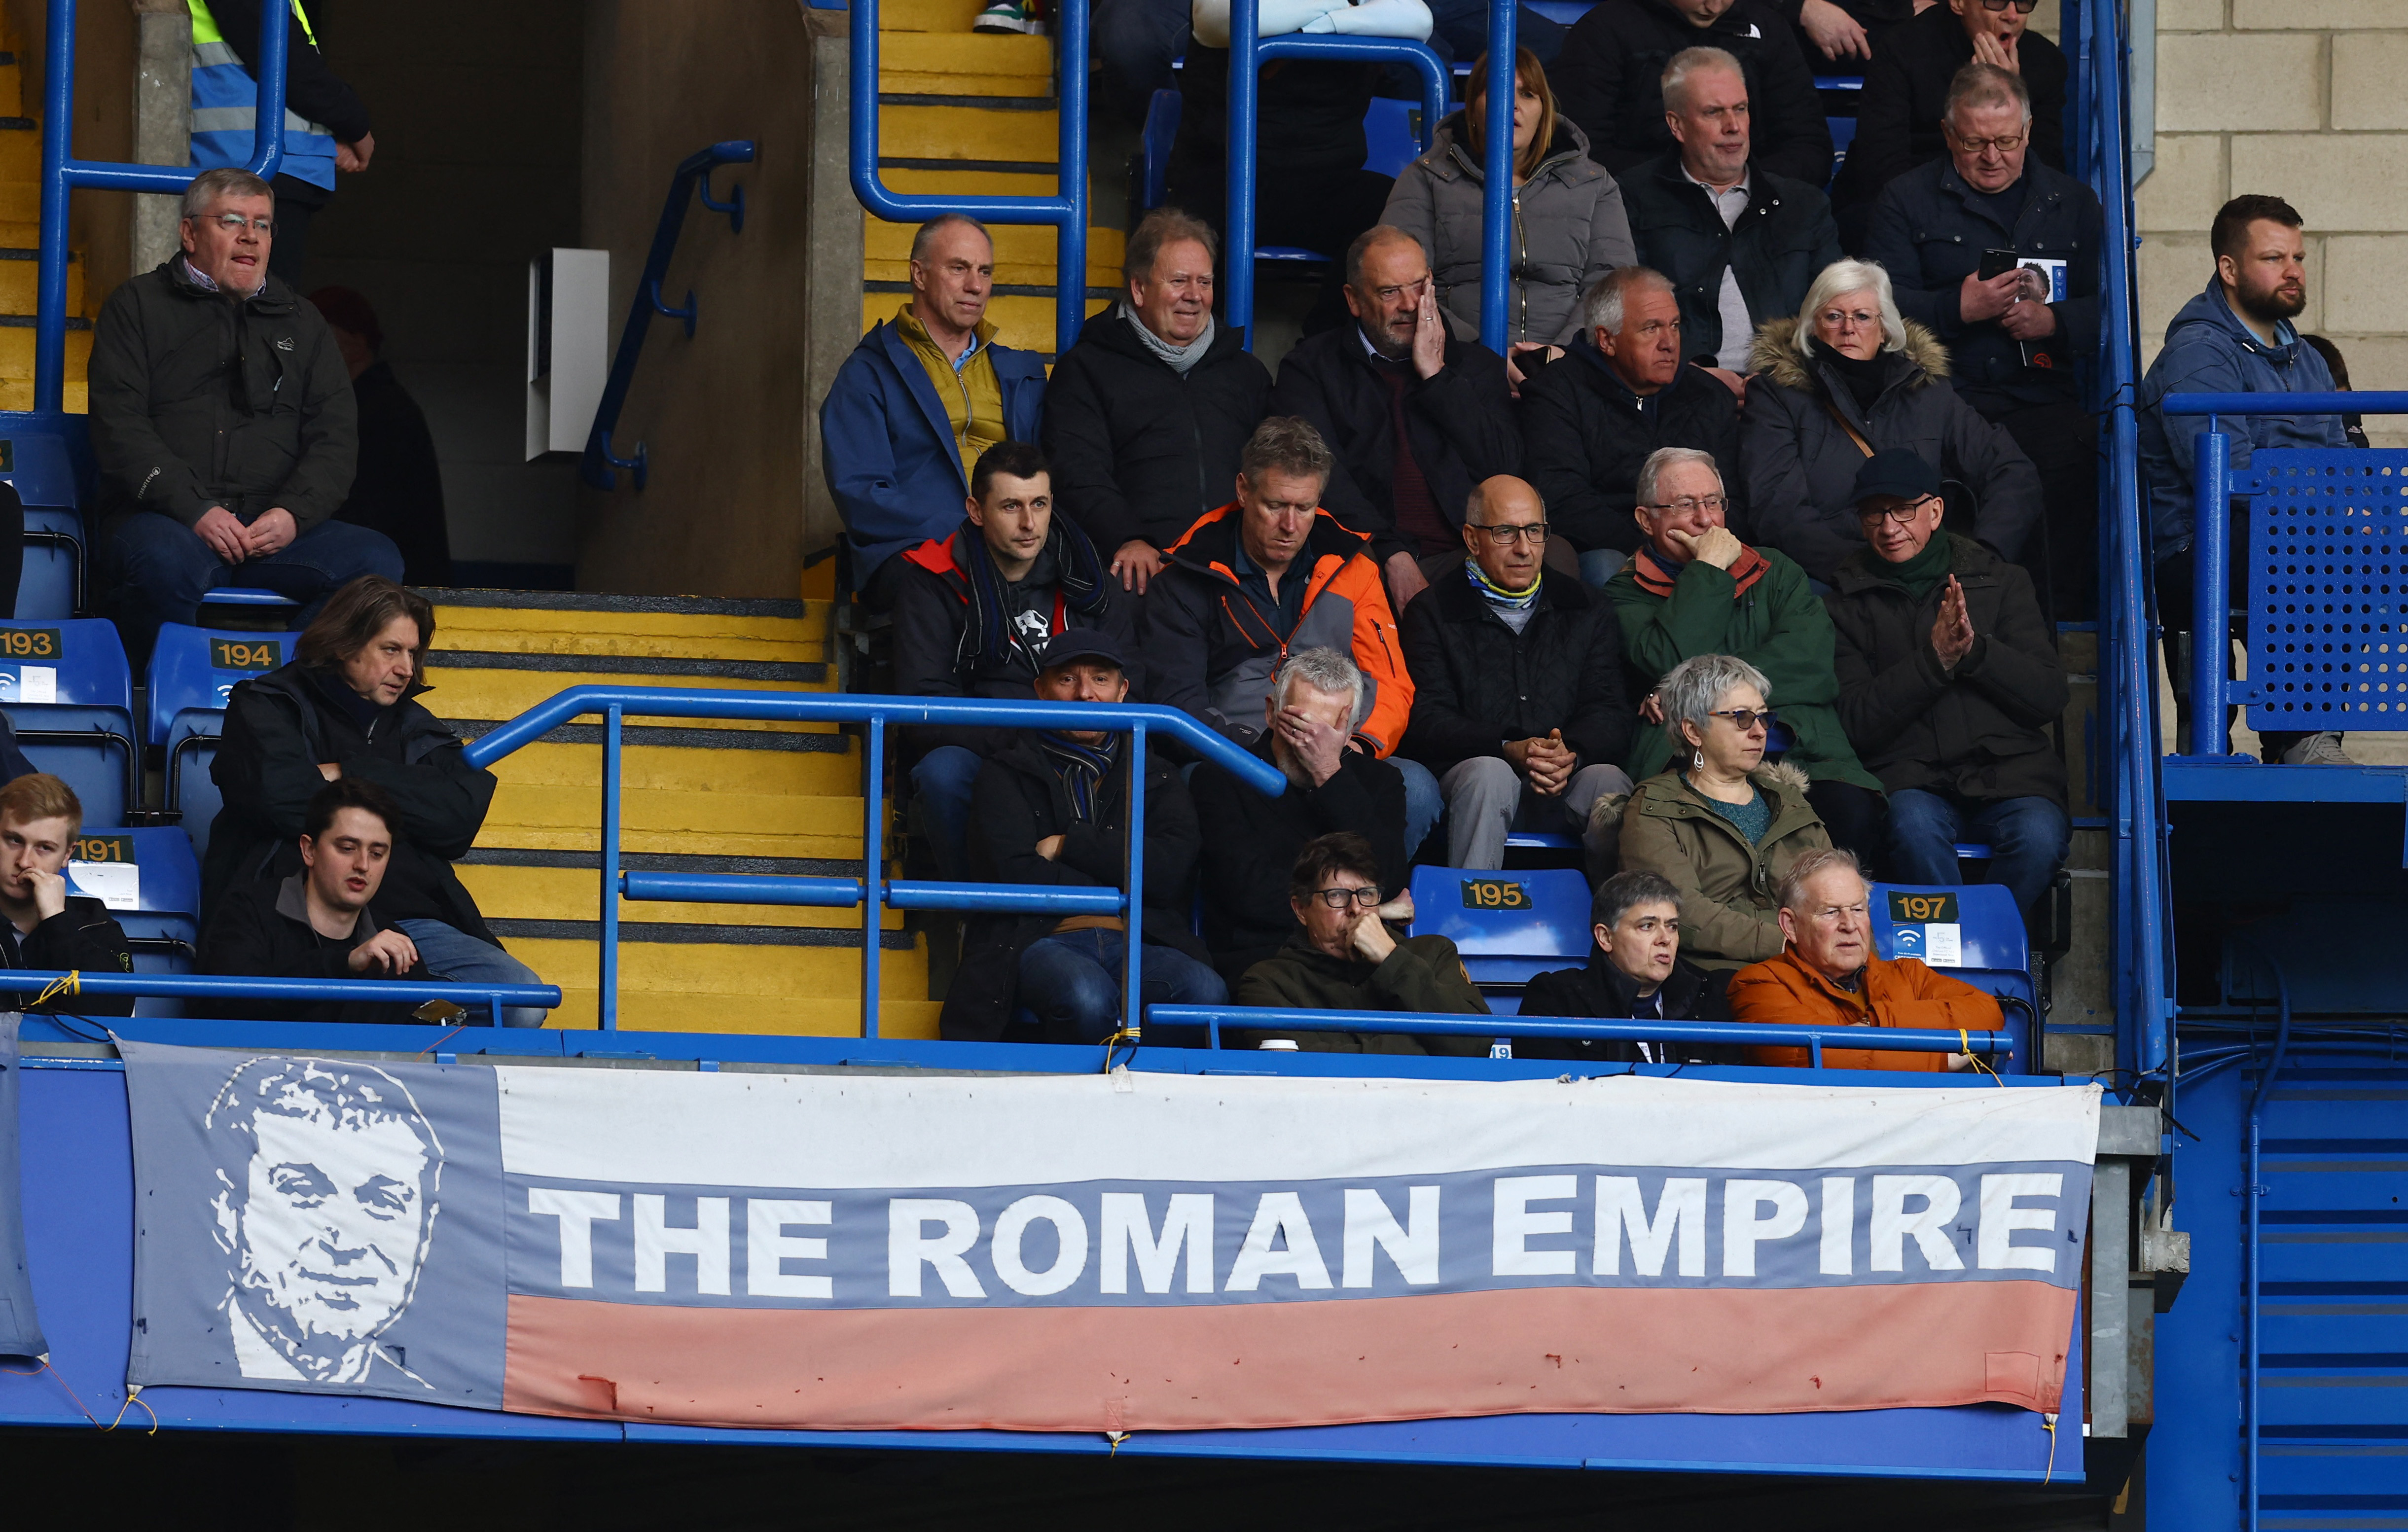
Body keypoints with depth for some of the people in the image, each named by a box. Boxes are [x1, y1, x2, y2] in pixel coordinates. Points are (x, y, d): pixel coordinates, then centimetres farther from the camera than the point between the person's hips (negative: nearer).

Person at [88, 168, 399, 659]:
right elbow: (119, 426, 0)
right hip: (166, 518, -4)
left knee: (376, 559, -23)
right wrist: (194, 511, -15)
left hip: (275, 524, 4)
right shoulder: (139, 306, 12)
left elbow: (336, 437, 14)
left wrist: (294, 513, -8)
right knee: (166, 561, -39)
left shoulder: (302, 324, 23)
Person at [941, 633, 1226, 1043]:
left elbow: (1170, 873, 4)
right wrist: (1121, 889, 3)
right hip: (1041, 940, -2)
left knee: (1206, 992, -33)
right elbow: (1016, 878, 0)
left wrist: (1068, 846, 2)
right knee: (1087, 998, -40)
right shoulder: (1007, 775, 17)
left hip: (1137, 944, 2)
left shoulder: (1157, 777, 24)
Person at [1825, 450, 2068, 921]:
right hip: (1911, 780, -1)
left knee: (2038, 835, -32)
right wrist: (1934, 658, -10)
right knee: (1914, 828, -36)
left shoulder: (2001, 581, 15)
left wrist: (1976, 649, -9)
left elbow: (2049, 699, 7)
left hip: (2009, 771, 1)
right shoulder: (1846, 603, 13)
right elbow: (1856, 723, 1)